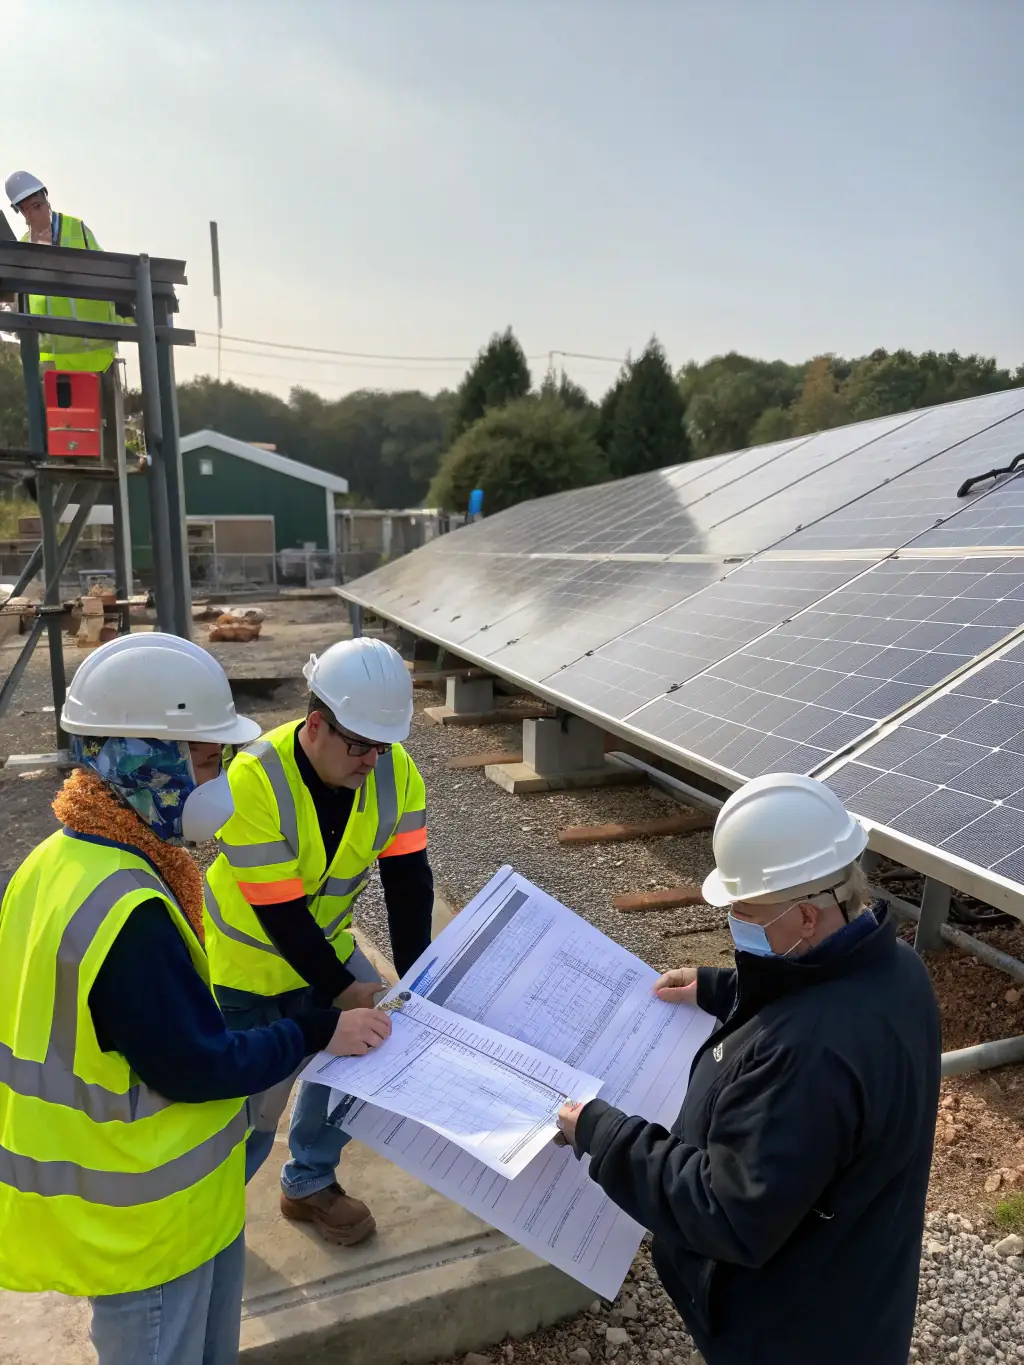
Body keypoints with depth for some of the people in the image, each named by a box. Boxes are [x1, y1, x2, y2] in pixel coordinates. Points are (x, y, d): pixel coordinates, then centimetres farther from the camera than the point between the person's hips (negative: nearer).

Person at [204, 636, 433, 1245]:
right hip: (249, 960, -5)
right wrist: (343, 991, -22)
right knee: (253, 1103, -1)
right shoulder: (255, 781, -34)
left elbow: (409, 880, -13)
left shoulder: (395, 770, -18)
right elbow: (279, 913, -28)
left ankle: (310, 1183, 32)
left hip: (324, 943, 5)